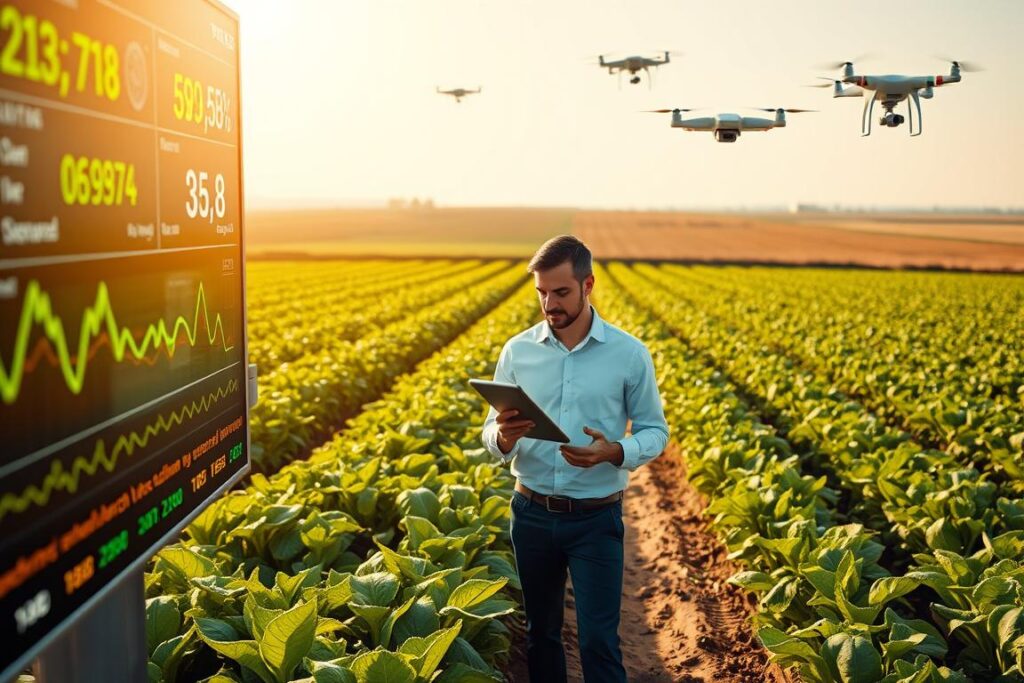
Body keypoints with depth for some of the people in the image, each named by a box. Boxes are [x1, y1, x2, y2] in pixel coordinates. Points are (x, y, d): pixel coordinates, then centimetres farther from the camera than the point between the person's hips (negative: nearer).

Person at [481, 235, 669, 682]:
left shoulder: (630, 354, -6)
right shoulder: (518, 351, -1)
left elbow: (654, 432, 1)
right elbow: (492, 437, 2)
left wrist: (615, 452, -21)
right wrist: (504, 436, -23)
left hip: (596, 517, -2)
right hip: (533, 514, 3)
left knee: (598, 642, -2)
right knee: (540, 633, 16)